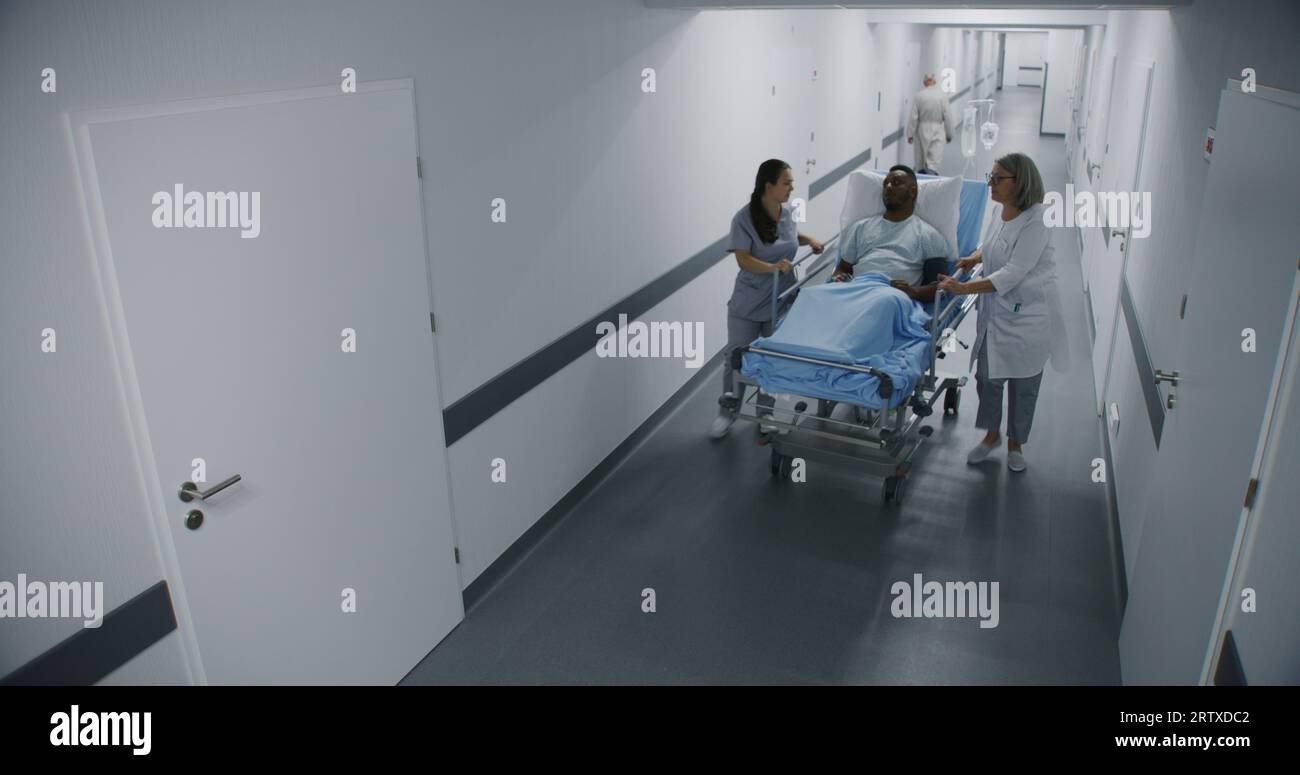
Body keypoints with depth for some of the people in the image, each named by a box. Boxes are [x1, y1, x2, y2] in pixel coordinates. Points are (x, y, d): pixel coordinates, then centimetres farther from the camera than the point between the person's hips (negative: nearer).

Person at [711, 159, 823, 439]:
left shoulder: (787, 212, 0)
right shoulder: (744, 218, -17)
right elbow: (743, 259, -22)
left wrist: (810, 240, 5)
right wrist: (773, 267, -36)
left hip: (781, 302, 4)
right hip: (747, 304, -4)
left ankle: (766, 413, 28)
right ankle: (727, 413, 23)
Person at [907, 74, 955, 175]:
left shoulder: (918, 96, -5)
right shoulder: (943, 96, -3)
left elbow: (913, 117, -5)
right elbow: (948, 117, -1)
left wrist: (910, 134, 1)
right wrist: (949, 134, 8)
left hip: (922, 130, 1)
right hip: (938, 131, -1)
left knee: (920, 162, 11)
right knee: (934, 160, -4)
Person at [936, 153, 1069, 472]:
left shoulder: (1034, 222, -21)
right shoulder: (1002, 214, 4)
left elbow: (1012, 274, -28)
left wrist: (964, 288, -32)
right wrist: (973, 258, 8)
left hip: (1028, 317, -7)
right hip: (996, 312, 7)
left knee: (1023, 384, 9)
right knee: (987, 376, 11)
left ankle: (1016, 444, 28)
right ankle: (991, 435, 32)